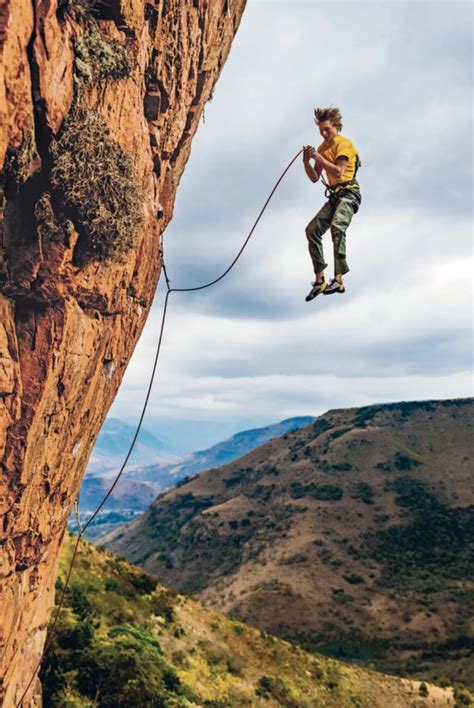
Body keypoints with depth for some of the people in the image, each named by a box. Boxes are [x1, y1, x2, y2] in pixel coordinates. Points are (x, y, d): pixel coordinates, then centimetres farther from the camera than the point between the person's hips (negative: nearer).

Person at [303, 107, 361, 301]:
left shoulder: (343, 143, -7)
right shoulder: (322, 147, 18)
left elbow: (338, 172, -20)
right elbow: (315, 178, 15)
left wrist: (318, 158, -19)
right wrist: (306, 161, -2)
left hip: (349, 193, -8)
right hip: (334, 196, 9)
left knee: (337, 226, -33)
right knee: (312, 230, 0)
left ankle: (338, 280, -42)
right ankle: (319, 281, 5)